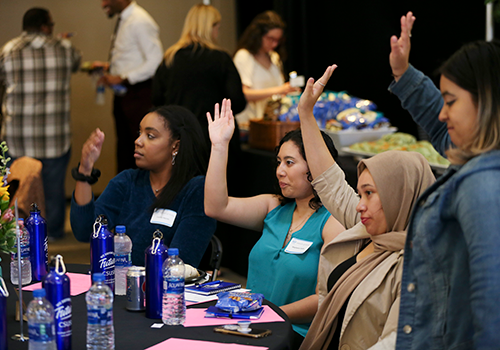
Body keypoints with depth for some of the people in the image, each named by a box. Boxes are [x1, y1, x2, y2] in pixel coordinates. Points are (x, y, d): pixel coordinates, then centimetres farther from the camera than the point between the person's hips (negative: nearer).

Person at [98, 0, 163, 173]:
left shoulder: (140, 22, -17)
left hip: (138, 93, -10)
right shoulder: (123, 20, 12)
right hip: (122, 94, 10)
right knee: (124, 146, 16)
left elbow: (155, 61, -22)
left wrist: (121, 78, -21)